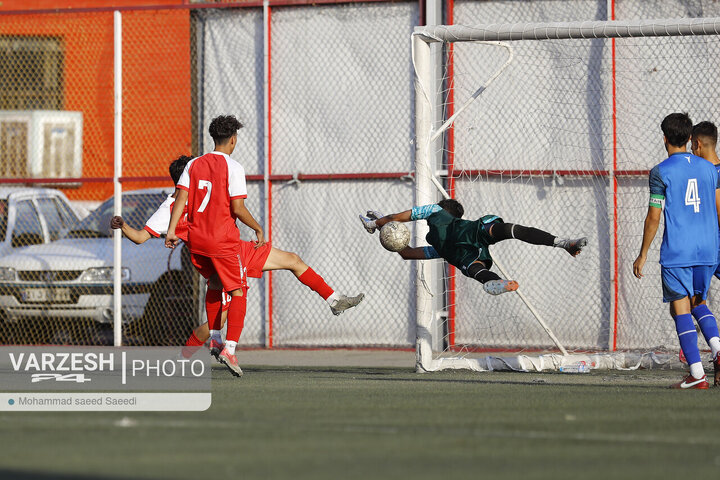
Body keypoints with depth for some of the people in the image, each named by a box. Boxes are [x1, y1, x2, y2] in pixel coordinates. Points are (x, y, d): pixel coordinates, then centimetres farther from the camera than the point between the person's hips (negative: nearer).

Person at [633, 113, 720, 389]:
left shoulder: (661, 172, -6)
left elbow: (653, 217, -7)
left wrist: (643, 254, 1)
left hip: (676, 252, -5)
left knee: (680, 308, -2)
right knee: (697, 302, 21)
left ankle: (697, 374, -9)